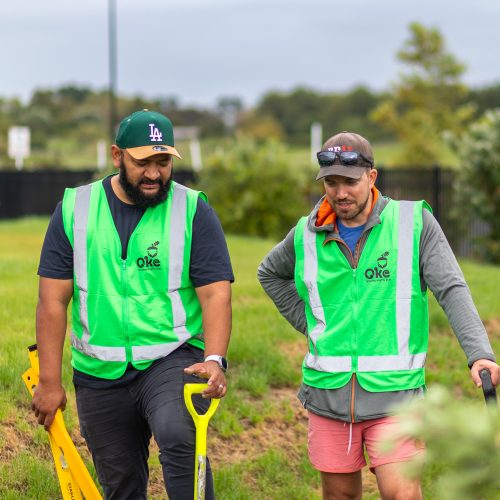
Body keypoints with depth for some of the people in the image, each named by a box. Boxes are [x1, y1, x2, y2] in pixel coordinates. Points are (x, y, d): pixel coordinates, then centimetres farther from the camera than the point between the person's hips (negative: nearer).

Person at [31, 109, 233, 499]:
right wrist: (50, 380, -2)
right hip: (99, 375, 3)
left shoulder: (194, 211, -3)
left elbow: (216, 293, -8)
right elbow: (53, 299, 1)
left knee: (177, 437, -32)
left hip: (174, 360, -3)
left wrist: (215, 359, -25)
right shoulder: (75, 209, 2)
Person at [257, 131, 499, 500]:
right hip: (328, 389, 3)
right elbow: (270, 273, 25)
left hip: (393, 389, -3)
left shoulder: (414, 222, -3)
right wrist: (307, 322, 12)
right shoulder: (308, 234, 5)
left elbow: (451, 290, -10)